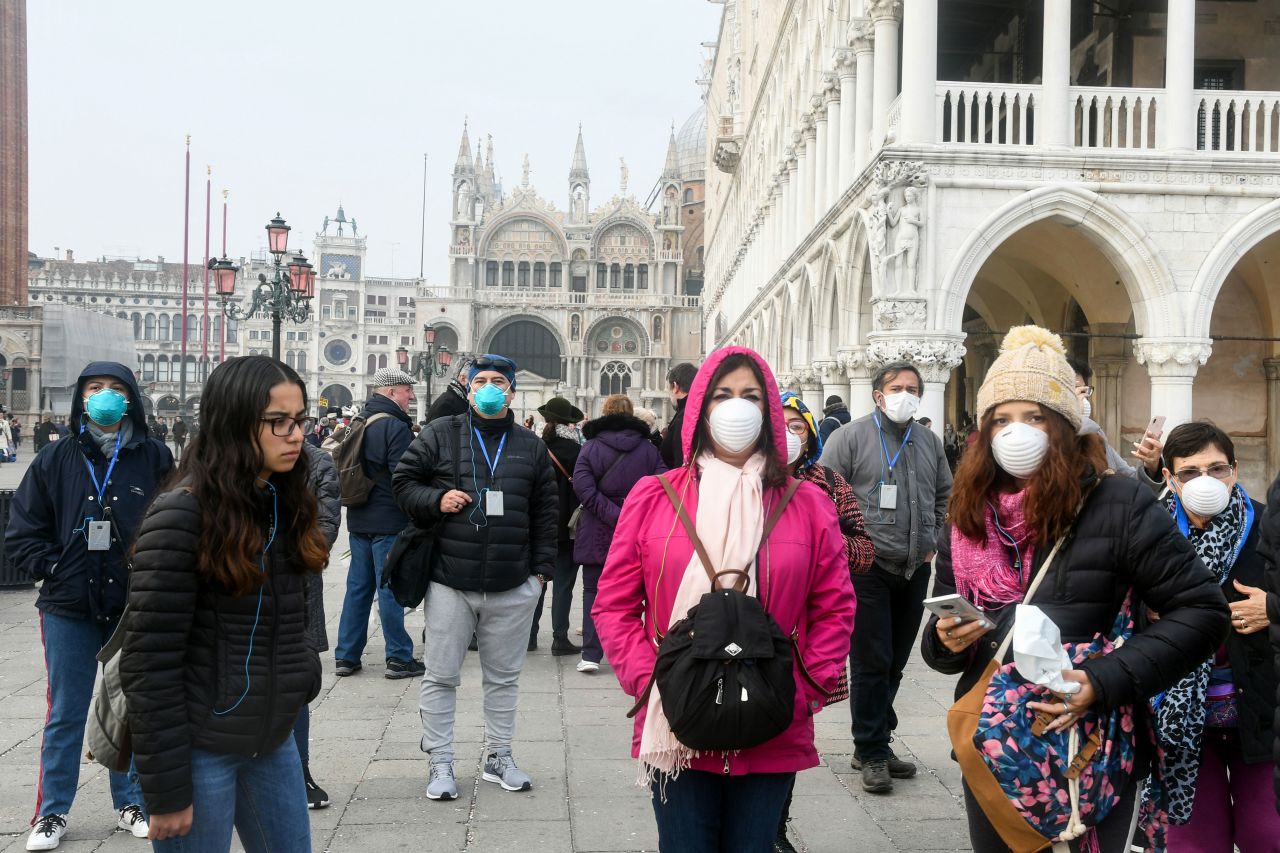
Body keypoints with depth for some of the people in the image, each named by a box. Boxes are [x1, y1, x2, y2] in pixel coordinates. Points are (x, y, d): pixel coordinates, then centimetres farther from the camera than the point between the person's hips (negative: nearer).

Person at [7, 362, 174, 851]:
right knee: (65, 714, 10)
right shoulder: (56, 461, 0)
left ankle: (130, 803, 28)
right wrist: (55, 569, -7)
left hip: (137, 609, 0)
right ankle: (52, 813, 24)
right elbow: (22, 534, 3)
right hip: (69, 609, 0)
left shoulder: (155, 459, -3)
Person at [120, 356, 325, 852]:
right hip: (201, 749, -7)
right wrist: (167, 789, -16)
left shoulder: (287, 503, 5)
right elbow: (149, 663, -17)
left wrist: (302, 674, 4)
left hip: (273, 740, 7)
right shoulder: (182, 514, -17)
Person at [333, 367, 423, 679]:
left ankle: (346, 656, 17)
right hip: (388, 521, -8)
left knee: (358, 586, 13)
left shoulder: (359, 423, 13)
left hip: (358, 520, 8)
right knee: (390, 588, -2)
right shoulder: (396, 426, -15)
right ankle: (399, 658, 6)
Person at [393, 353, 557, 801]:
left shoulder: (531, 446, 9)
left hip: (513, 586, 2)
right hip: (450, 583, -2)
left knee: (504, 677, 14)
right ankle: (440, 763, 19)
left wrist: (541, 569, 6)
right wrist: (436, 499, -13)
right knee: (441, 677, 6)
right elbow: (404, 480, 6)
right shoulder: (440, 434, 2)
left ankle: (498, 756, 29)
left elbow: (546, 513, 11)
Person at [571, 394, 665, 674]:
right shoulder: (649, 449, 2)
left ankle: (591, 655, 3)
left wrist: (613, 515, -18)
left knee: (594, 591, 8)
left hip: (597, 533, -1)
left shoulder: (590, 448, -2)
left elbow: (583, 487, -16)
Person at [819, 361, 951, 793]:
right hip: (868, 568, -6)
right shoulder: (850, 437, -5)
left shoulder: (930, 442, 13)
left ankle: (874, 742, 26)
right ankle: (872, 753, 9)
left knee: (895, 662, 13)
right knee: (872, 663, -3)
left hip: (915, 570, 6)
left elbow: (945, 494, 24)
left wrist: (934, 540, 14)